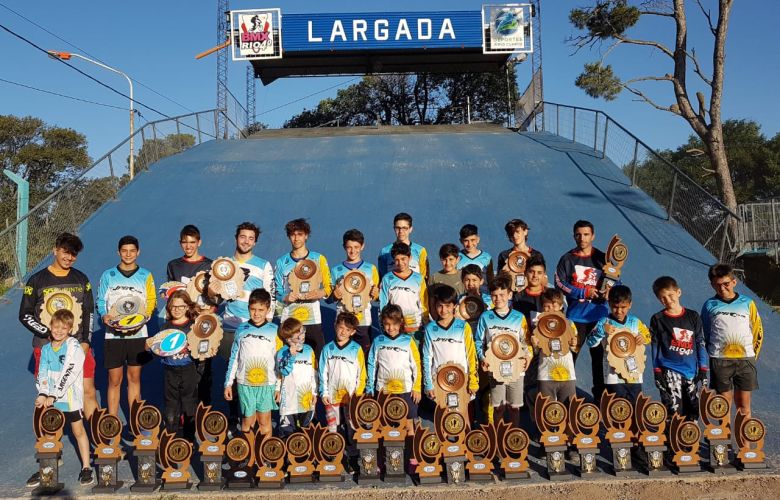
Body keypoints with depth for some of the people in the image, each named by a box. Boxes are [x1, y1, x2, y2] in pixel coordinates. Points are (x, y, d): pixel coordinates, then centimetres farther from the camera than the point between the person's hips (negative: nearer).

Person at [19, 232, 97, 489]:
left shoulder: (81, 279, 8)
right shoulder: (37, 281, 0)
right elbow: (25, 315, 1)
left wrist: (86, 341, 0)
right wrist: (50, 333, -10)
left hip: (79, 347, 2)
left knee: (89, 393, 3)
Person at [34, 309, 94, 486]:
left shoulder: (74, 347, -9)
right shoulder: (46, 349, 8)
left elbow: (69, 374, -16)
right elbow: (42, 374, 4)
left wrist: (54, 395, -18)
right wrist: (43, 394, -11)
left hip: (70, 397, -4)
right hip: (51, 399, 4)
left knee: (78, 431, 2)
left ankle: (86, 467, 6)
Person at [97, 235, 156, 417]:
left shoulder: (145, 276, 5)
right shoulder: (108, 275, 4)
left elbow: (151, 301, 4)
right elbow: (101, 301, 6)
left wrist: (143, 316, -14)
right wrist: (104, 316, -13)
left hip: (138, 333, 1)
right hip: (113, 334, -1)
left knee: (134, 378, 10)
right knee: (114, 380, 3)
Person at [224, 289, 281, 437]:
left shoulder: (274, 331, -1)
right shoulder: (241, 329, 3)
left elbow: (279, 361, 2)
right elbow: (234, 358, 7)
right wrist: (228, 384, 6)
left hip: (267, 384, -1)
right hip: (245, 383, 1)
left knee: (264, 422, 5)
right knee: (248, 421, 7)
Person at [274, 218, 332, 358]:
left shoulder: (318, 259, 8)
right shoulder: (282, 262, 12)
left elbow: (329, 287, 2)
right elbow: (277, 292, 8)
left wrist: (321, 293, -17)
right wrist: (285, 297, -13)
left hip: (313, 319, -1)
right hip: (288, 319, 1)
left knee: (318, 357, -7)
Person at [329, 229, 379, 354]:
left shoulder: (370, 268, 6)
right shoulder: (336, 270, 6)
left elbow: (376, 296, 11)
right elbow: (328, 298, 9)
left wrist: (375, 294, -11)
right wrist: (335, 295, -12)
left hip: (364, 321, 0)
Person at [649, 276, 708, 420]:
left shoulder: (693, 316, 8)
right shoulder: (657, 319, 3)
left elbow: (701, 344, 8)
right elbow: (655, 347, 2)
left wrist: (703, 369, 3)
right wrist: (657, 372, -3)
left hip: (691, 371, 3)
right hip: (669, 371, -3)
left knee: (693, 412, 6)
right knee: (673, 410, -11)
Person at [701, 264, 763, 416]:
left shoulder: (747, 303, 6)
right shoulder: (710, 305, 4)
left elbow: (758, 331, 10)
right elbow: (704, 334, 10)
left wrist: (752, 355, 5)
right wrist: (712, 352, 4)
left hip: (745, 359, 1)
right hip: (720, 361, -1)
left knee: (743, 406, 6)